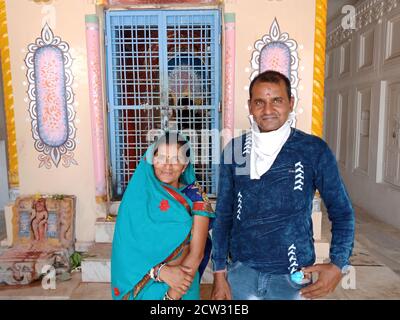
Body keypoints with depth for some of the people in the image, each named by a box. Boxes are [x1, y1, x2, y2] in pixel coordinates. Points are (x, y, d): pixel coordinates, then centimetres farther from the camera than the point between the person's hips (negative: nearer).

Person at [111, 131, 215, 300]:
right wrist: (161, 271, -25)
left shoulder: (195, 197, -12)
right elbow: (127, 246, -13)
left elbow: (196, 253, -16)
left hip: (181, 288, -1)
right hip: (142, 285, 1)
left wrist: (172, 295, -20)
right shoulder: (137, 194, -9)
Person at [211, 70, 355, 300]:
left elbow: (342, 212, 0)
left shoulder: (314, 150, -9)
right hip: (241, 272, 2)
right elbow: (223, 213, 1)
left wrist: (338, 265, -11)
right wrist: (219, 272, 1)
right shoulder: (235, 150, -4)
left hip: (292, 278, -1)